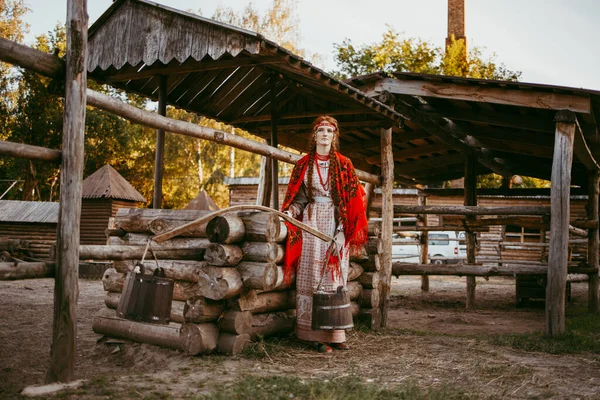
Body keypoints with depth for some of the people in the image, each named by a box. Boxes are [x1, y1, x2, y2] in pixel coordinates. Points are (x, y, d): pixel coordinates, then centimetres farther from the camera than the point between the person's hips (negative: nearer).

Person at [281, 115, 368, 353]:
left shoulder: (343, 165, 6)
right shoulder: (304, 165, 7)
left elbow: (352, 200, 3)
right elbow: (299, 198, 8)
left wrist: (341, 231, -6)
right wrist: (290, 212, -13)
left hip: (335, 225, 1)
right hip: (312, 223, 0)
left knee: (335, 278, 2)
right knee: (313, 277, -3)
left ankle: (334, 333, 8)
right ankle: (317, 335, 0)